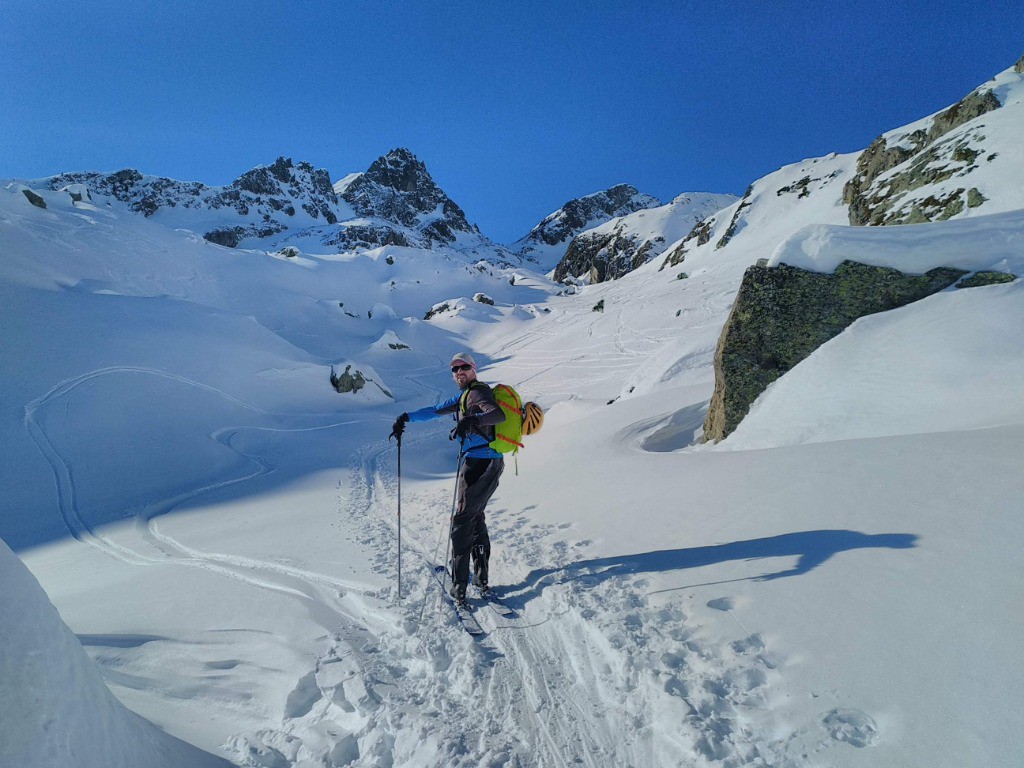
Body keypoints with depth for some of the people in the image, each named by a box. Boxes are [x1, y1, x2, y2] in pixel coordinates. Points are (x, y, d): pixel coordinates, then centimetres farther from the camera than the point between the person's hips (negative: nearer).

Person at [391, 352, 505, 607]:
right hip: (490, 463, 10)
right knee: (476, 516, 18)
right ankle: (481, 577, 24)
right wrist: (408, 417, 24)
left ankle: (459, 587, -4)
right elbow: (436, 410, 27)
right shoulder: (464, 396, 21)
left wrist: (472, 420, -42)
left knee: (462, 519, -7)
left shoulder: (477, 392, -9)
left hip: (478, 462, -10)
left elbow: (498, 414, -26)